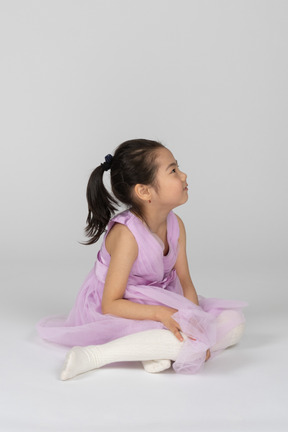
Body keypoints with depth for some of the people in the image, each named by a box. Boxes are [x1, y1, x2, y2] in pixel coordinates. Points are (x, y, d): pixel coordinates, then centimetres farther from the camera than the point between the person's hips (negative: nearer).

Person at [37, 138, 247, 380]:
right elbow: (111, 304, -22)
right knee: (186, 340, -32)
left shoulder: (176, 225, -2)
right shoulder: (126, 234, -24)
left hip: (164, 307, 8)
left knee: (235, 322, -2)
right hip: (122, 314, -8)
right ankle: (94, 355, -28)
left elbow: (185, 283, -1)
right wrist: (160, 313, -32)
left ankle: (160, 353, -18)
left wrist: (195, 321, -19)